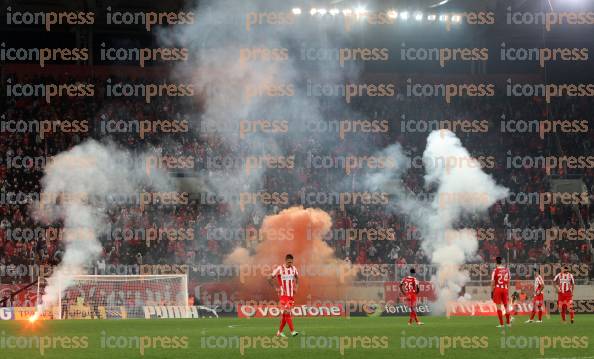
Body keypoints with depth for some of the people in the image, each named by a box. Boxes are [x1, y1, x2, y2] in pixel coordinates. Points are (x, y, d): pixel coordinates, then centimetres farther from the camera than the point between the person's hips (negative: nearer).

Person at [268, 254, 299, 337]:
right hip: (283, 294, -6)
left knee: (285, 314, 7)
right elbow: (270, 279, -5)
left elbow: (297, 278, 25)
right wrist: (276, 288, -9)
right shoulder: (279, 269, -10)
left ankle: (280, 332, 15)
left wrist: (296, 287, 11)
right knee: (287, 312, -12)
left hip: (291, 294, 6)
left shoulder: (293, 268, 7)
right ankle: (292, 331, -16)